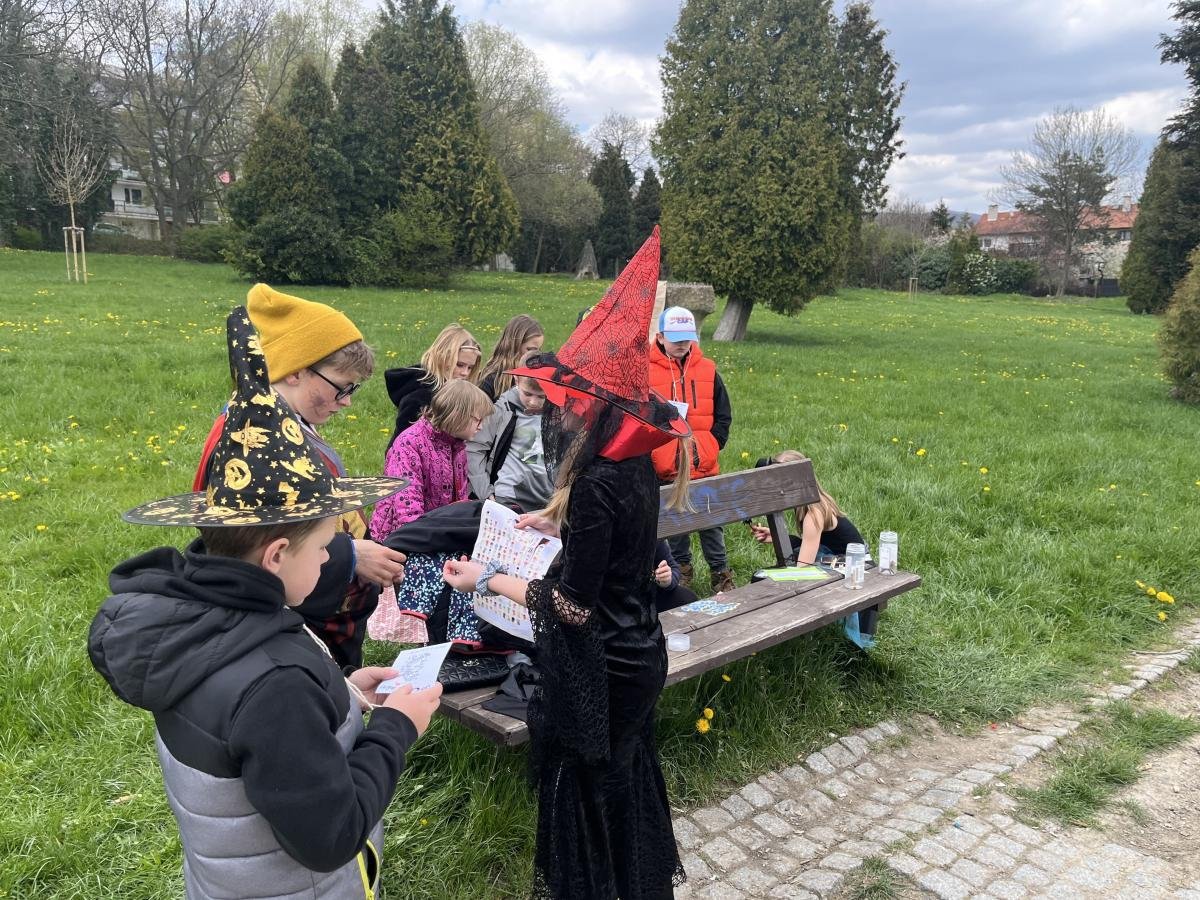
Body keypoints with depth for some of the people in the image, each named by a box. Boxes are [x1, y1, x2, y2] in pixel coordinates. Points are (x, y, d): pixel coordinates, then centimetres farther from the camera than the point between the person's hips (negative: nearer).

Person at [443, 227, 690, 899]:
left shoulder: (597, 481, -29)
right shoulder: (634, 462, -1)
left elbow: (572, 607, -23)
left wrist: (488, 580, -13)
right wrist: (560, 524, 14)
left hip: (597, 673, -9)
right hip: (637, 656, 9)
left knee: (585, 800, 13)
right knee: (625, 788, 27)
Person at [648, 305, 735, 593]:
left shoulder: (707, 369, 4)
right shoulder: (645, 371, -4)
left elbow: (723, 417, 10)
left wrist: (707, 448, -2)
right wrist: (659, 453, -8)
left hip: (705, 468, 2)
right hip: (664, 470, -2)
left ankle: (720, 571, 21)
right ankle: (682, 568, 29)